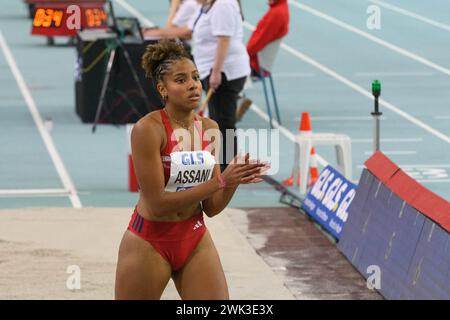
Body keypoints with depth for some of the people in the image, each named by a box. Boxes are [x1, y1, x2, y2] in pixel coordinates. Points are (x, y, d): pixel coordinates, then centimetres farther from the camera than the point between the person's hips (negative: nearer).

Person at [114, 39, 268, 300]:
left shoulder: (210, 129, 1)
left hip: (195, 239, 5)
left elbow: (211, 207, 4)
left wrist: (236, 180, -15)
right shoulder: (148, 129, -17)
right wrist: (220, 181, -23)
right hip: (149, 242, -5)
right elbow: (158, 204, -21)